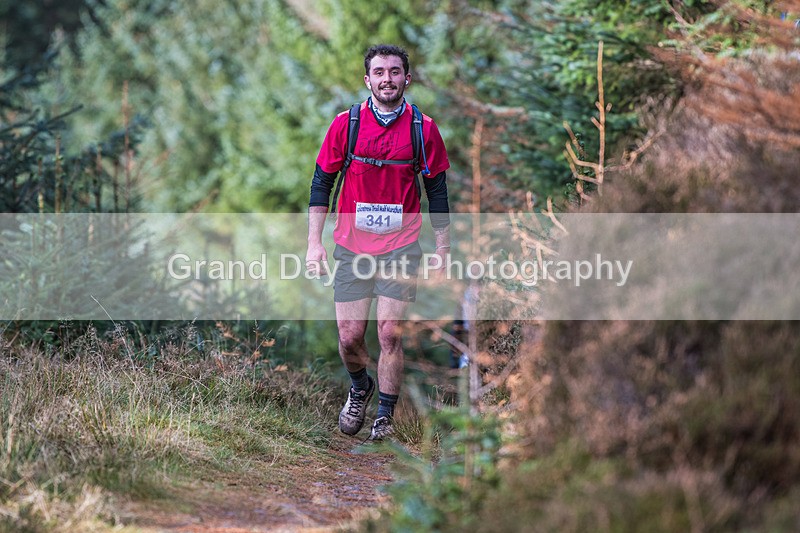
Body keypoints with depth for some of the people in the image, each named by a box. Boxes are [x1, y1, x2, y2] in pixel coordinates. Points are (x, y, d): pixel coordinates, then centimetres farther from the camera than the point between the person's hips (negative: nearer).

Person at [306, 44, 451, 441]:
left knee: (390, 334, -6)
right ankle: (360, 388, 32)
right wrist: (314, 242, -1)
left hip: (401, 248, -1)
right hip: (351, 247, 1)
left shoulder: (424, 129, -1)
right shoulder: (346, 124, -1)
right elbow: (322, 182, 5)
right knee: (349, 335, 0)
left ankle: (385, 415, 11)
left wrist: (442, 249, 5)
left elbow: (437, 191, 6)